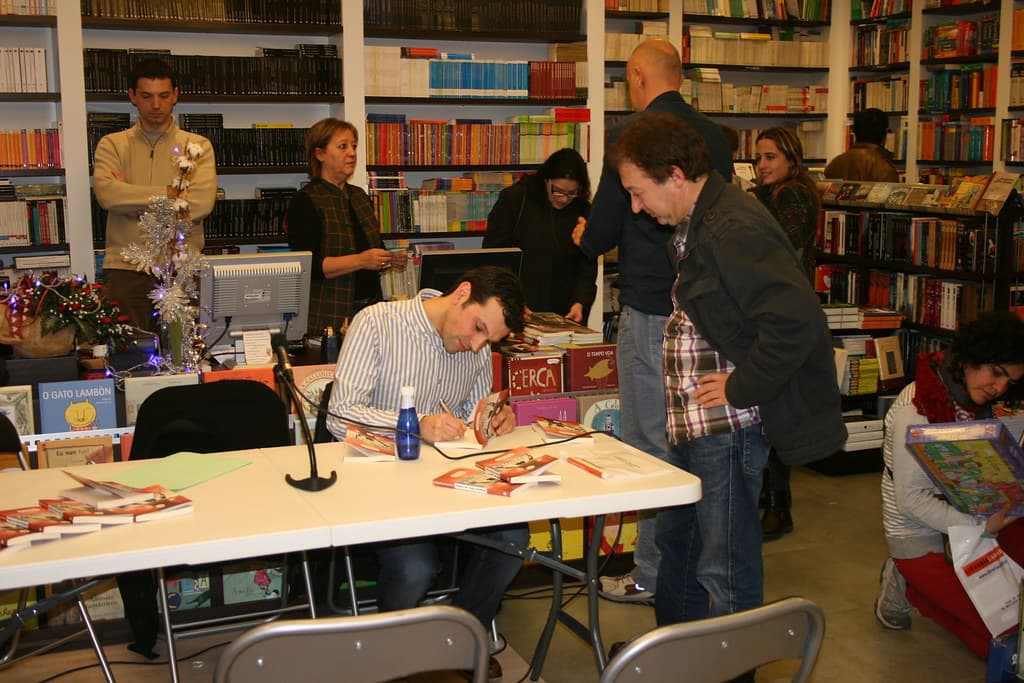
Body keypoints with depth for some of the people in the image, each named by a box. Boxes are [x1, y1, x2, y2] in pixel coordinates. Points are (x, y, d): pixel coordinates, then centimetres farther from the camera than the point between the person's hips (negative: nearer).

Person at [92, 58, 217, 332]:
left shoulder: (197, 146, 7)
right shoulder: (112, 145, 10)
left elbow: (202, 203, -10)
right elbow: (106, 193, -10)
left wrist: (132, 199, -6)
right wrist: (168, 194, -9)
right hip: (125, 268, 0)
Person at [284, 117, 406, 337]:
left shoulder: (360, 197, 15)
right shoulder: (305, 201, -7)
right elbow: (307, 265, -17)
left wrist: (389, 260, 4)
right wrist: (360, 260, -24)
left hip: (368, 309, 6)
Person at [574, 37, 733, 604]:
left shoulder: (632, 135, -12)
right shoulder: (715, 135, 8)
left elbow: (604, 227, -9)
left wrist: (585, 238, 15)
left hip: (651, 308, -7)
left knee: (650, 445, 2)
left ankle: (653, 573, 10)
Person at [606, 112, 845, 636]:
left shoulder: (733, 230, -22)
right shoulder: (696, 224, 11)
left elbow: (796, 321, -30)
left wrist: (741, 389, -21)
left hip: (727, 426, -11)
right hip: (694, 423, 11)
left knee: (725, 568, 2)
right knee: (677, 540, 24)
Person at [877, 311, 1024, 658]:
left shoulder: (975, 402, 2)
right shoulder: (917, 409, -22)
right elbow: (911, 499, -23)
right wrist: (979, 525, -26)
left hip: (961, 515, 8)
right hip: (917, 534, -8)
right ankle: (909, 587, 9)